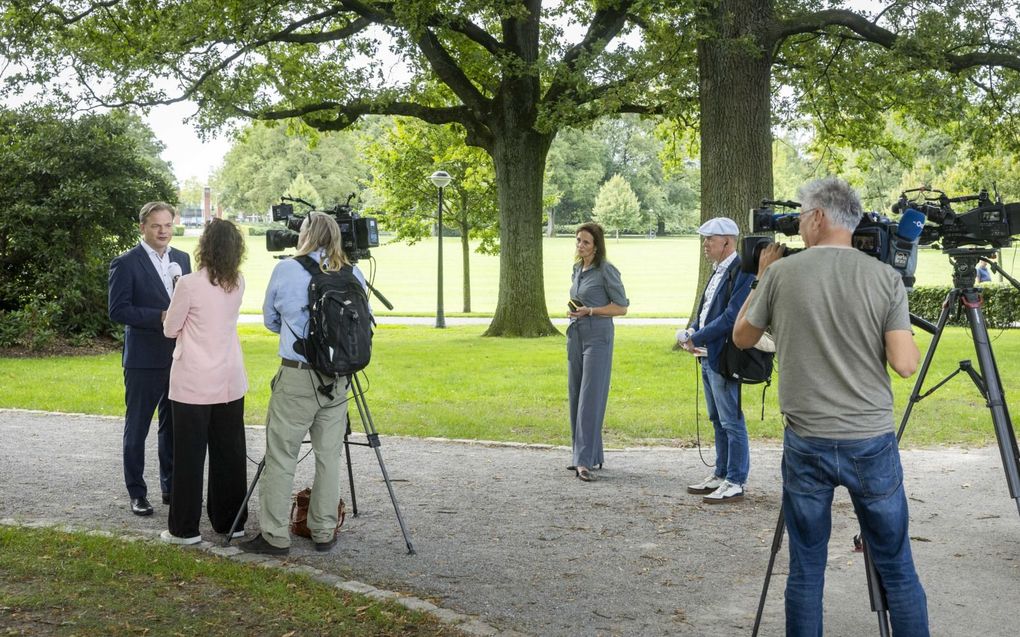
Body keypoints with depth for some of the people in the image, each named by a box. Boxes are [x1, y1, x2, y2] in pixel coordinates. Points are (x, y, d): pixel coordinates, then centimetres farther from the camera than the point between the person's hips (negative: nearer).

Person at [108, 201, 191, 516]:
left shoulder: (182, 259, 9)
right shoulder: (125, 263, -8)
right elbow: (118, 310, -13)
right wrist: (160, 317, -22)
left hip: (179, 357, 5)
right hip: (144, 360, -5)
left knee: (173, 426, 13)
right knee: (137, 429, 6)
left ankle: (172, 486, 25)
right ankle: (136, 493, 16)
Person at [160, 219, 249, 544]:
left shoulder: (189, 284, -15)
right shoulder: (238, 283, 1)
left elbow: (170, 330, -4)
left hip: (194, 383, -5)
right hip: (230, 381, 5)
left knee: (190, 456, 3)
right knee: (229, 453, 12)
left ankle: (185, 528, 10)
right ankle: (230, 521, 21)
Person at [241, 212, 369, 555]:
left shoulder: (286, 270, -4)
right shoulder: (354, 275, 2)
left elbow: (270, 320, 10)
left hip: (296, 376, -3)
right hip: (338, 377, 3)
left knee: (281, 456, 3)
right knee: (328, 456, 10)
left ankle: (275, 536, 6)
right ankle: (324, 532, 17)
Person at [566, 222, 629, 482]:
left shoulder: (606, 271, -8)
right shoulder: (577, 270, 14)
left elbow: (621, 307, -7)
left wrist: (590, 311, -15)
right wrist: (573, 312, 7)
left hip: (597, 337, -8)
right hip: (576, 335, 8)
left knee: (590, 397, -11)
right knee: (576, 396, 9)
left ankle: (585, 460, -14)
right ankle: (590, 455, 17)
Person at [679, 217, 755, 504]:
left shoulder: (741, 272, -16)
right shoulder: (718, 271, 15)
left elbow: (731, 317, -22)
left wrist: (697, 338, -16)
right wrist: (691, 332, 1)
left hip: (724, 358, -10)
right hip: (708, 357, 10)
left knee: (731, 422, -2)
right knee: (718, 421, 17)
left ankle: (735, 483, 5)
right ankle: (721, 475, 26)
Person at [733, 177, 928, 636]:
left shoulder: (781, 274, -4)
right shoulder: (885, 278, -4)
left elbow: (741, 337, 10)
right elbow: (905, 364, -7)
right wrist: (898, 326, 11)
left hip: (806, 443, 0)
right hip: (872, 443, 0)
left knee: (806, 569, 10)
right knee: (897, 569, 10)